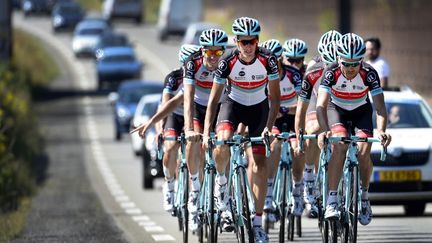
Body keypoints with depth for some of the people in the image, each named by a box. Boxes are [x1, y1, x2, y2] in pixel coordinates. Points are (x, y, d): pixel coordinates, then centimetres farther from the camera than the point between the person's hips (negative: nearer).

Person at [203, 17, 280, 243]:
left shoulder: (268, 60, -24)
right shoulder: (228, 61, -25)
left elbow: (274, 97, -18)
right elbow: (214, 98, -22)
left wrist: (269, 127, -30)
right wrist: (206, 131, -31)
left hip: (258, 107, 1)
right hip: (233, 103, 0)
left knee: (259, 163, -6)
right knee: (222, 143, -31)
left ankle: (257, 221, 0)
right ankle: (221, 179, 1)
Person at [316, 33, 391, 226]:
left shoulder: (369, 74, -29)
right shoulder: (331, 73, -30)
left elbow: (380, 107, -34)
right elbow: (321, 105, -39)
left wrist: (381, 131, -53)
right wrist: (324, 131, -56)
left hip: (361, 111, 1)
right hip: (337, 110, -1)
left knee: (364, 152, -20)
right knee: (339, 145, -28)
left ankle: (364, 195, 7)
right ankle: (332, 201, -29)